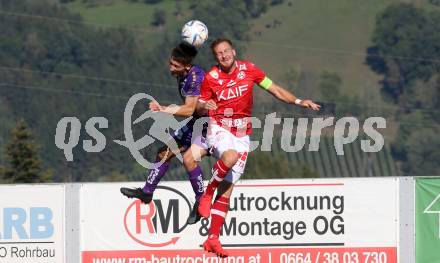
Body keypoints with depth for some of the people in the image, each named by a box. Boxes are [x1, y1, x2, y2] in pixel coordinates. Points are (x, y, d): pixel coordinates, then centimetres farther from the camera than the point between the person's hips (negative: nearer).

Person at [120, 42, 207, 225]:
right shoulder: (182, 77, 4)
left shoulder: (196, 77, -25)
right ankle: (147, 192, 20)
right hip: (195, 122, 10)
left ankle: (201, 201, -12)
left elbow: (189, 109, -29)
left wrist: (164, 109, -27)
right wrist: (164, 108, 8)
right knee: (165, 153, 9)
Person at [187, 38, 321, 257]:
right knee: (230, 157, -38)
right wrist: (204, 105, -18)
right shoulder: (211, 78, -4)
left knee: (227, 189, -1)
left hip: (241, 136, 3)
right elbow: (200, 105, 6)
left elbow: (274, 89, 7)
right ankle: (208, 192, -13)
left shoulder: (248, 70, 0)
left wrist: (298, 101, -3)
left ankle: (213, 237, 0)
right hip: (219, 129, -2)